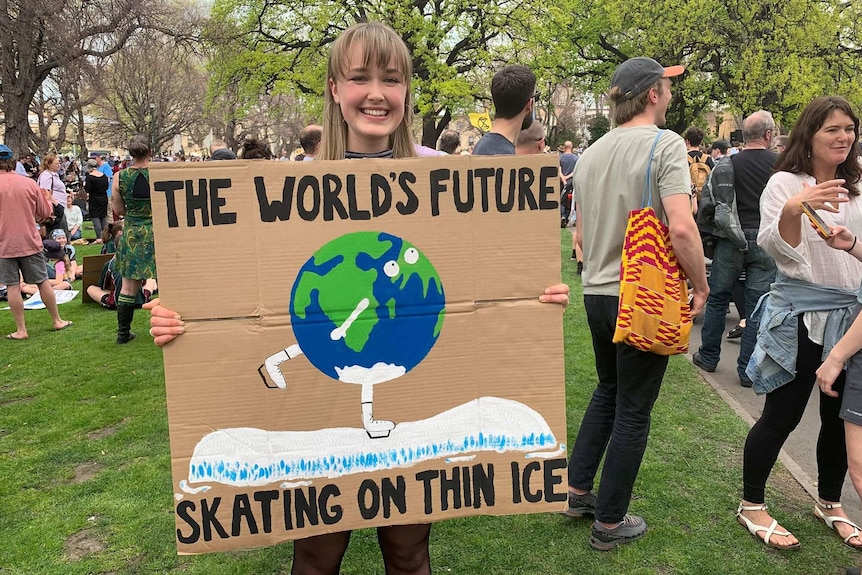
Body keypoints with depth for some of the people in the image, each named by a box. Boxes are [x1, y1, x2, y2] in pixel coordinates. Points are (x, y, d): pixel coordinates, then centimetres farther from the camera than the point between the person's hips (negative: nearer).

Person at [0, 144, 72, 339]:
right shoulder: (29, 183, -4)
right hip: (30, 241, 2)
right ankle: (57, 321, 21)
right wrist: (48, 199, 24)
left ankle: (21, 330, 7)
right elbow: (45, 212, 5)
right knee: (43, 282, 12)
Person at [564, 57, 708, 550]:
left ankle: (578, 490, 30)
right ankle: (610, 523, 18)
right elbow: (681, 227, -23)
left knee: (608, 391, 25)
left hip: (596, 293, 7)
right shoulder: (665, 144, -13)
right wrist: (701, 284, -10)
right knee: (634, 411, 6)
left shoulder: (592, 153, 9)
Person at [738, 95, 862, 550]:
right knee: (781, 416, 0)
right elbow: (774, 249, -17)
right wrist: (792, 211, -33)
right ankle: (751, 506, 16)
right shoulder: (785, 184, -8)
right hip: (800, 317, -6)